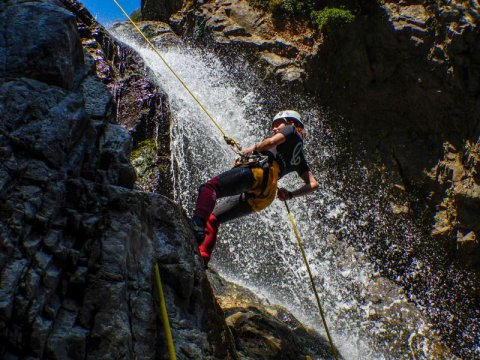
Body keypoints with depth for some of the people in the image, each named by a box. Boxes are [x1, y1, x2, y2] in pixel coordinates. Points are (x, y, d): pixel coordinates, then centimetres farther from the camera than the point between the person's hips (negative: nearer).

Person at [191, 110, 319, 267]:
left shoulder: (291, 129, 21)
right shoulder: (299, 157, 38)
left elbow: (272, 141, -1)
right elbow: (313, 184, 31)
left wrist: (250, 150, 12)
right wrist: (290, 195, 25)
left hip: (258, 168, -8)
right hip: (263, 196, 8)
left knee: (208, 188, -22)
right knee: (212, 218, 7)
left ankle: (197, 226, -47)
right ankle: (202, 257, -12)